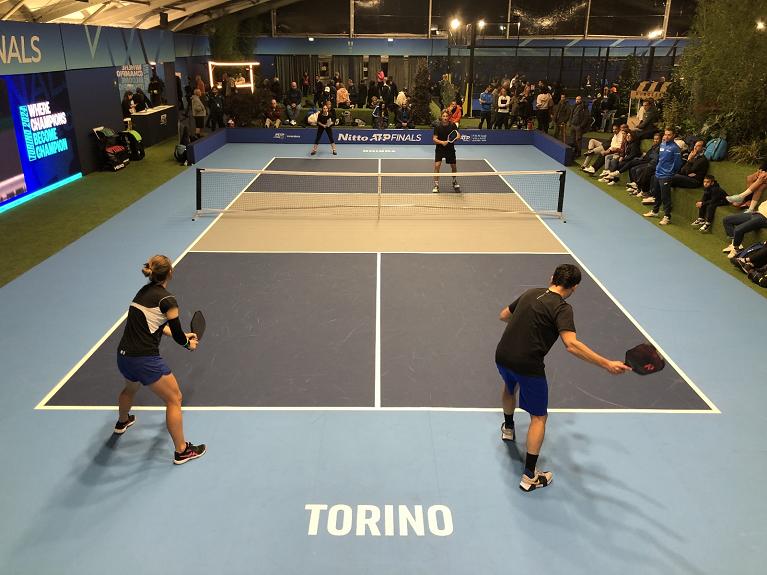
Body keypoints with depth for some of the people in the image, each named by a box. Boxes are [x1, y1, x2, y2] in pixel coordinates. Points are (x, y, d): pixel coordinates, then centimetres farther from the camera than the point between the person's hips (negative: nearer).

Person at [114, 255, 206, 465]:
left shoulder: (144, 291, 9)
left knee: (131, 388, 38)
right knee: (174, 400, 8)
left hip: (123, 355, 9)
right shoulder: (167, 300, -15)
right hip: (145, 361, -8)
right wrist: (189, 344, 14)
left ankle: (122, 422, 66)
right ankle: (182, 451, 16)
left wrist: (183, 336, 26)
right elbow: (177, 335, -8)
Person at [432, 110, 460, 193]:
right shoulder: (438, 126, -11)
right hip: (440, 148, -2)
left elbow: (458, 135, -6)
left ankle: (454, 182, 39)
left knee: (453, 166, 11)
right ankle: (436, 185, -7)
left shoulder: (453, 125, -6)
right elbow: (434, 139, -13)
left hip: (450, 149, 2)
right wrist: (442, 142, -30)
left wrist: (457, 136, -30)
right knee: (437, 165, -17)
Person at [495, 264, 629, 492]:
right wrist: (607, 364, -24)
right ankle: (529, 477, 13)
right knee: (539, 417, 10)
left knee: (509, 388, 38)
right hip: (528, 366, -7)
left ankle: (508, 428, 65)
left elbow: (503, 315, 25)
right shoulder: (562, 308, -11)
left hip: (502, 356, 7)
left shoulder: (531, 293, 11)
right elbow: (571, 344, -25)